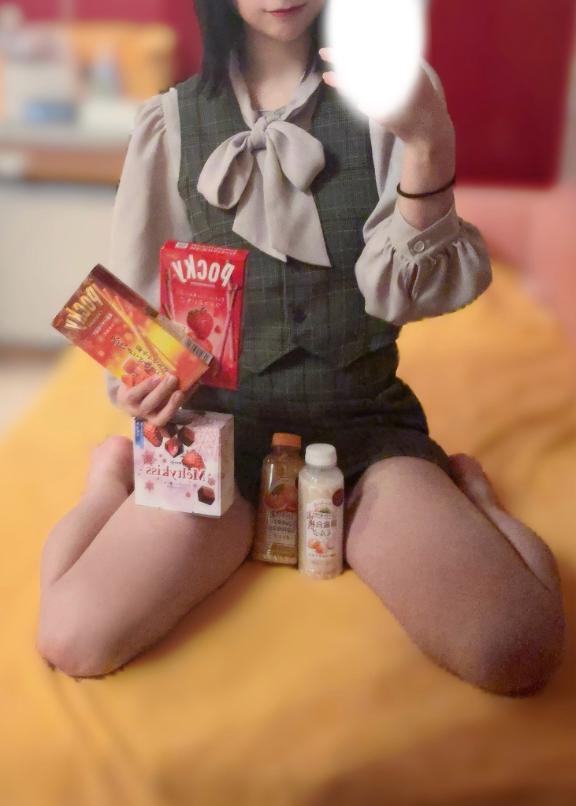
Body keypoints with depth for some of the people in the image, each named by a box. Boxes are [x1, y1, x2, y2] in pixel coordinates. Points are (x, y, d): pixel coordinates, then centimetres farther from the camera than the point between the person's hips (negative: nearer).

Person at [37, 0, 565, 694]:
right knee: (74, 641, -22)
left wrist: (430, 145, -24)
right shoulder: (172, 121, 3)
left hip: (364, 419, 0)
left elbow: (401, 293, -8)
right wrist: (138, 377, -14)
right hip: (219, 420, 1)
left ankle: (457, 483, 7)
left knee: (520, 650, -25)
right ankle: (114, 476, 10)